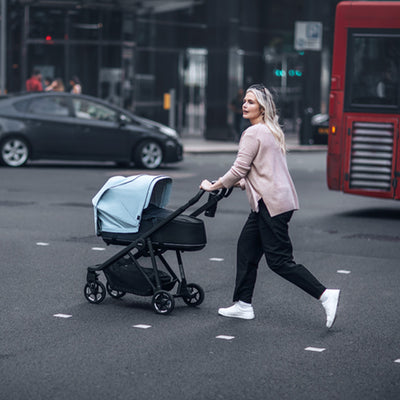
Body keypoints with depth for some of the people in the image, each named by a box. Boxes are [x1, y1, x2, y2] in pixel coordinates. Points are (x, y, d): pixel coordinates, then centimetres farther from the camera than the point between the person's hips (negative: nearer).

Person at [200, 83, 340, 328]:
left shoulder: (253, 133, -12)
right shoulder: (272, 131, 17)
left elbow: (239, 170, -13)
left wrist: (213, 186, -1)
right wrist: (244, 183, 24)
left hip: (271, 203, -10)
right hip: (278, 199, 10)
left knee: (279, 260, -8)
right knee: (247, 247, 14)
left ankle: (325, 295, -10)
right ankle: (243, 305, 19)